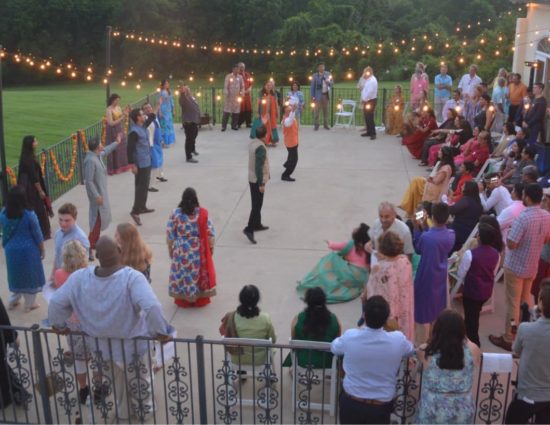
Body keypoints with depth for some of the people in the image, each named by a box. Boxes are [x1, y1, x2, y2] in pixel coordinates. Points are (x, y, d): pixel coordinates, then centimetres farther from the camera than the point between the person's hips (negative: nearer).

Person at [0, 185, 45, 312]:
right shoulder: (29, 215, -19)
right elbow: (38, 236, -11)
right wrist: (42, 250, 2)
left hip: (11, 251, 4)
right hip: (28, 251, -4)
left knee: (16, 275, 23)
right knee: (29, 276, 13)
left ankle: (13, 301, 34)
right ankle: (29, 304, 24)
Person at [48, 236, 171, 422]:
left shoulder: (80, 278, -18)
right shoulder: (132, 278, -32)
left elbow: (56, 302, -9)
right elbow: (152, 307, -43)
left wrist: (59, 324, 9)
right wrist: (161, 331, -28)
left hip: (100, 343, 4)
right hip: (130, 344, -4)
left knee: (117, 380, 33)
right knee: (138, 381, 27)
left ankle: (122, 412, 54)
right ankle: (143, 410, 50)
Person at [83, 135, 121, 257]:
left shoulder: (97, 155, 2)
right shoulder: (90, 160, -26)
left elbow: (105, 151, 28)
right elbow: (88, 181, -25)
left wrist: (116, 143, 36)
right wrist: (97, 196, -25)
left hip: (102, 192, 10)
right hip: (97, 194, -10)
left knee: (102, 217, 19)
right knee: (98, 219, -6)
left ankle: (95, 242, 32)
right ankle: (90, 245, -2)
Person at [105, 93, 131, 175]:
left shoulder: (119, 108, 7)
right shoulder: (109, 110, -14)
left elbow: (123, 121, 10)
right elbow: (111, 123, -21)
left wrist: (126, 115, -7)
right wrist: (121, 117, -21)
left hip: (120, 132, 7)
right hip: (113, 133, -7)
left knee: (122, 148, 12)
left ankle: (121, 167, 23)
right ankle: (113, 169, 7)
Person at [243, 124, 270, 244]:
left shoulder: (252, 143, 6)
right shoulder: (261, 148, -22)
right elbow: (259, 167, -25)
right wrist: (261, 184, -22)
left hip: (252, 178, 9)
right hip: (258, 180, -9)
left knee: (256, 204, 20)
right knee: (257, 205, -6)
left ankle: (257, 224, 32)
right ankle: (249, 229, -8)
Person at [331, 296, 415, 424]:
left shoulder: (350, 337, -17)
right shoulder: (398, 339, -17)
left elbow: (334, 348, 7)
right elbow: (411, 350, 9)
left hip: (351, 403, 1)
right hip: (381, 407, 0)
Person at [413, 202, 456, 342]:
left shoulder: (425, 237, -29)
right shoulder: (451, 234, -11)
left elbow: (418, 249, -8)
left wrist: (417, 227, -7)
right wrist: (424, 227, 2)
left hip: (426, 278, -6)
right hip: (441, 277, 6)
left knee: (424, 313, 9)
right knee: (438, 311, 23)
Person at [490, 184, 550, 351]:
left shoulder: (523, 218, -28)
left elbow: (511, 244, -24)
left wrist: (509, 232, -6)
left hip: (515, 266, -7)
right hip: (532, 266, 7)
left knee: (513, 303, 4)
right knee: (526, 301, 22)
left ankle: (509, 339, 14)